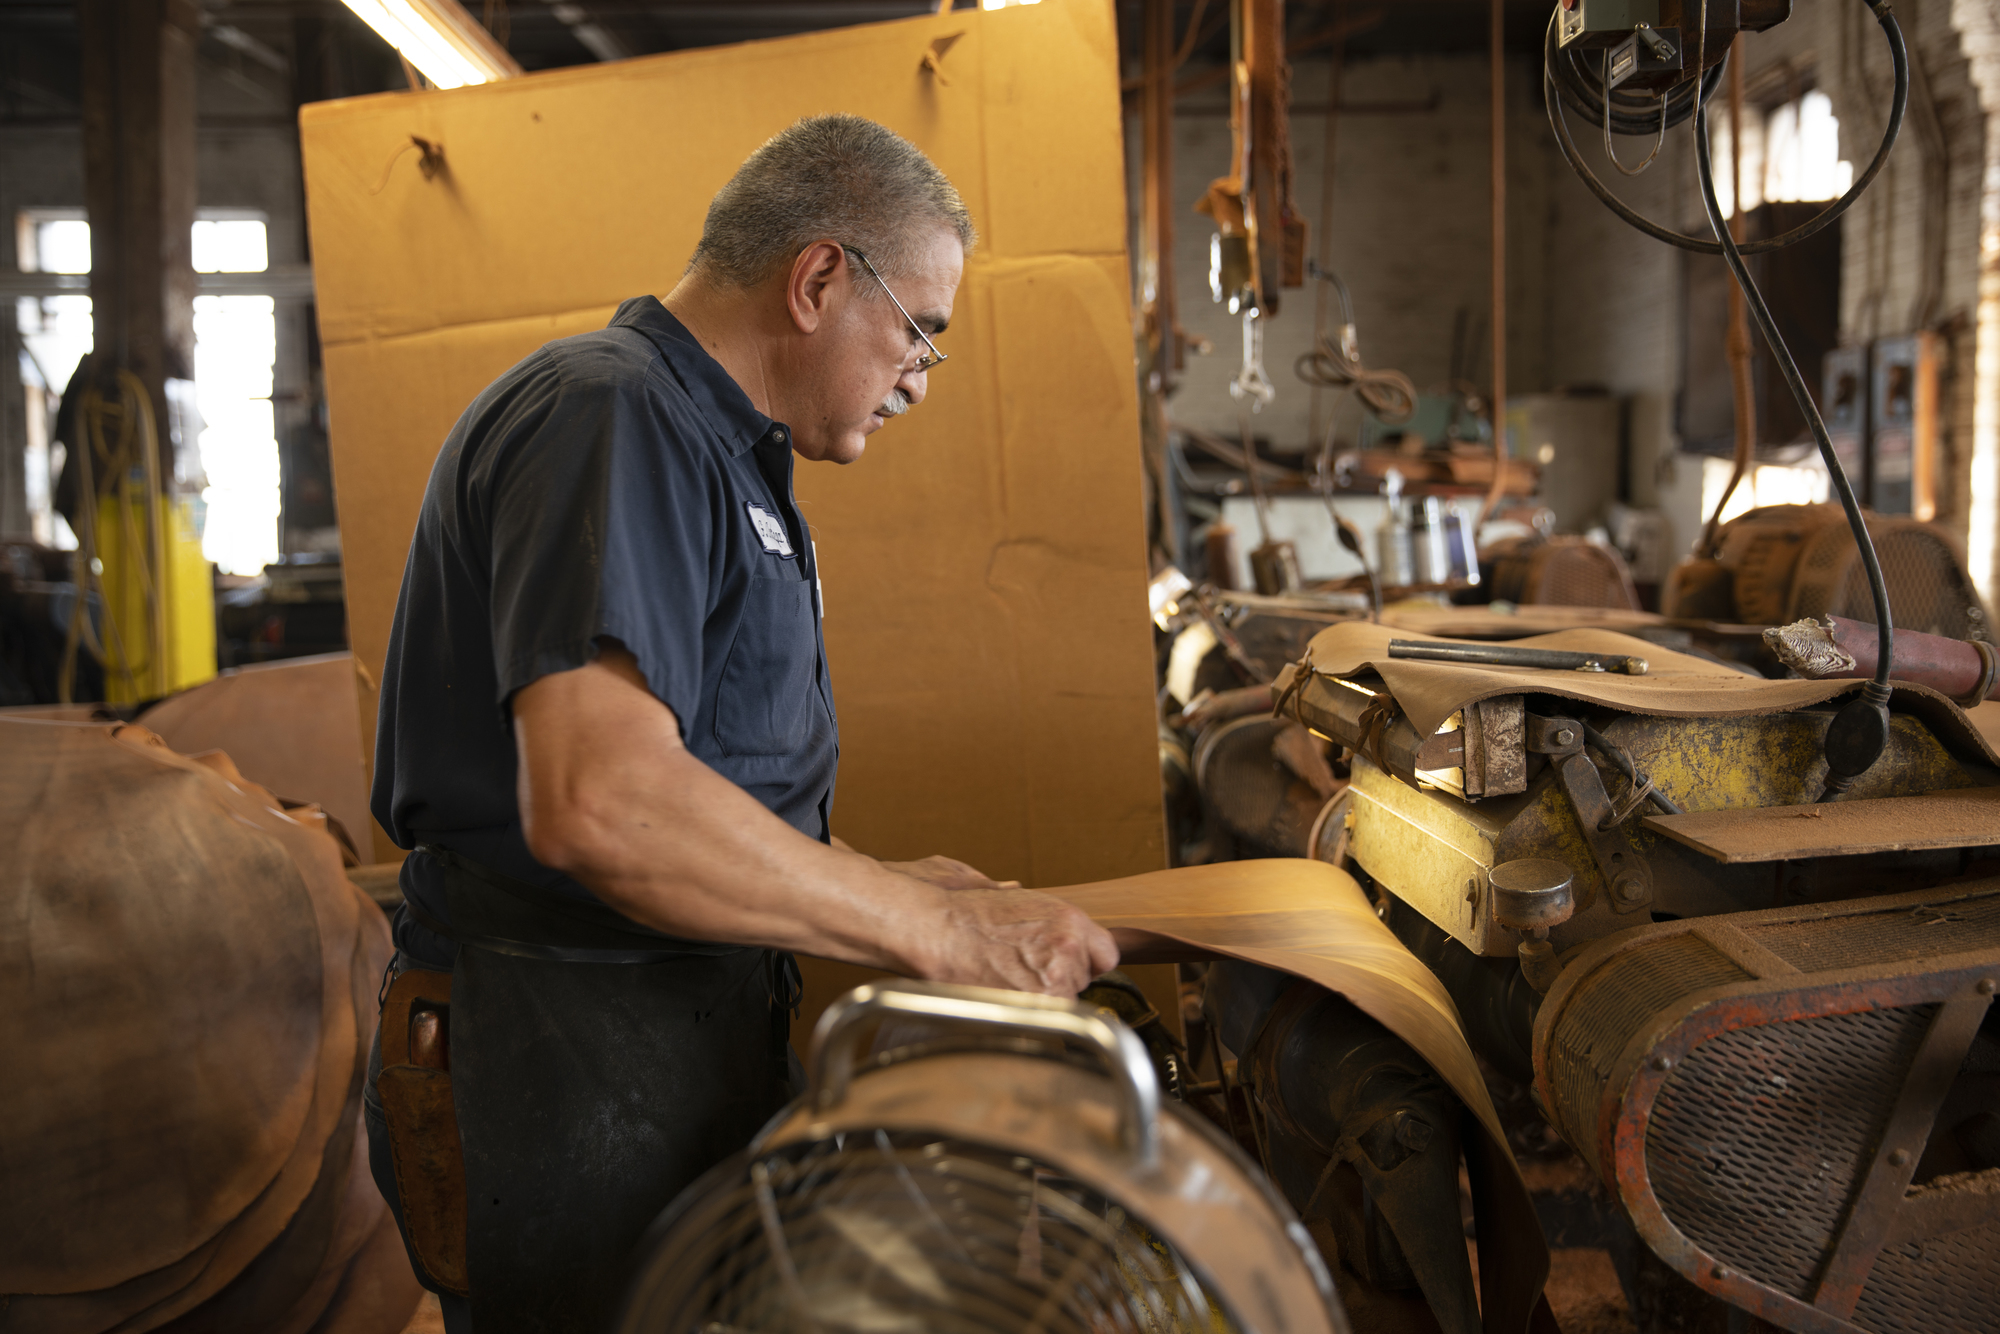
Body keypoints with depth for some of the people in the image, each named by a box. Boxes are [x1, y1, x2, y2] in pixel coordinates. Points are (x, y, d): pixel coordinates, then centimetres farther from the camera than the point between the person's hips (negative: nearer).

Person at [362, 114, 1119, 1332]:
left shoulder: (718, 452, 17)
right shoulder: (611, 418, -17)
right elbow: (599, 801, -31)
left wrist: (874, 879, 9)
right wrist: (934, 931, -25)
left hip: (692, 1037, 10)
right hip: (566, 1078, -10)